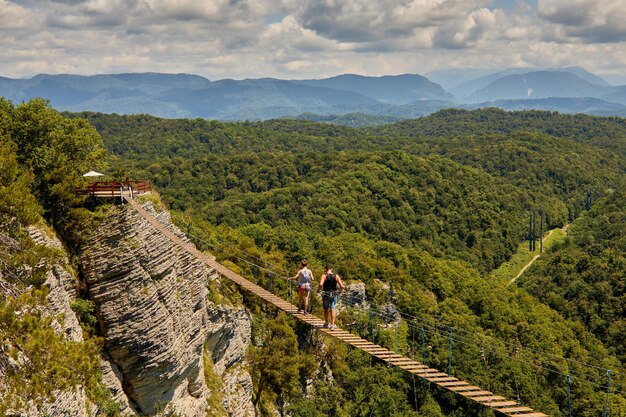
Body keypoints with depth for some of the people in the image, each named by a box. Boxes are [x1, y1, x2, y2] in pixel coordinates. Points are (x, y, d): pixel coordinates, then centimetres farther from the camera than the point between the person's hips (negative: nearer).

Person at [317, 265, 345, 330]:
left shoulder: (324, 276, -8)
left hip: (326, 294, -1)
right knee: (333, 309, 1)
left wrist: (318, 290, -5)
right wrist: (340, 289, 16)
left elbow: (321, 284, -24)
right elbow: (342, 286, -6)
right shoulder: (336, 276, -1)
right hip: (334, 294, 1)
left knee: (326, 309, 17)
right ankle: (332, 324, -11)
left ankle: (326, 323, 26)